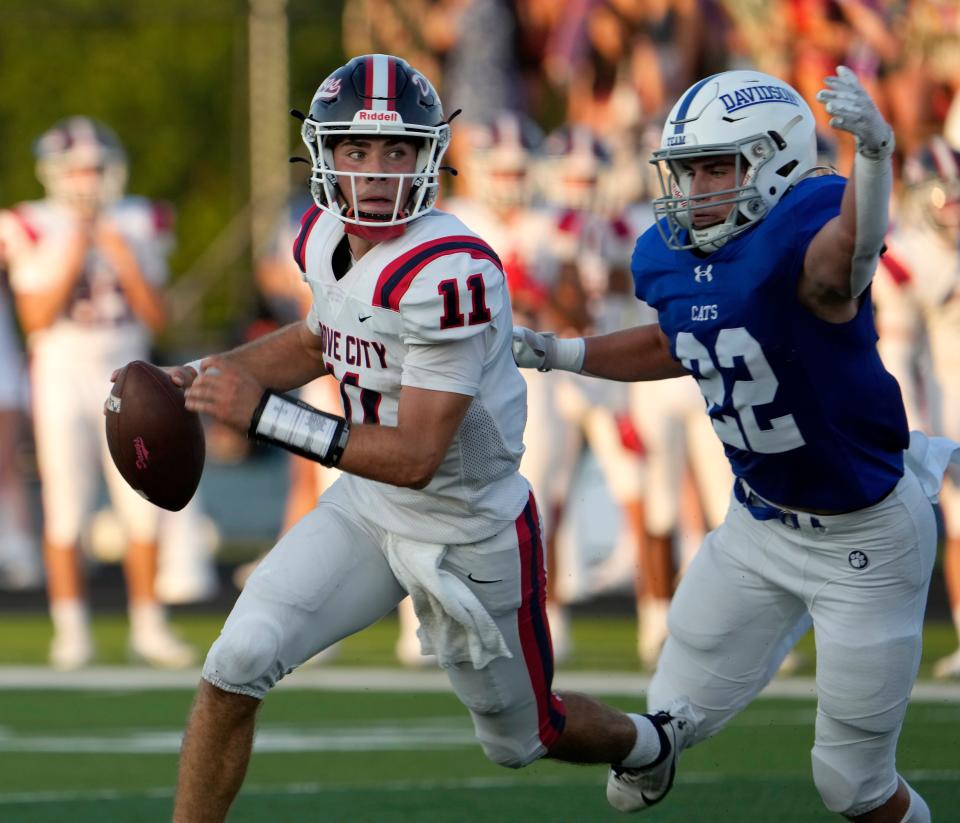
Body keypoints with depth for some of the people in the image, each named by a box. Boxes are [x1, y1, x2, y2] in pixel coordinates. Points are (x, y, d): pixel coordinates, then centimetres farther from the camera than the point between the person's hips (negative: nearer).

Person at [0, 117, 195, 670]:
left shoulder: (137, 226, 5)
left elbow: (157, 317, 2)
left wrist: (127, 262, -9)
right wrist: (70, 263, -17)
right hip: (62, 374, -2)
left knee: (144, 507, -2)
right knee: (66, 508, -6)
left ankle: (148, 627, 6)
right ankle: (72, 630, 2)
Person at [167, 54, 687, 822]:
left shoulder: (449, 273, -33)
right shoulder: (326, 238, -7)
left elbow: (416, 456, -32)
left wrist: (264, 413, -33)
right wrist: (205, 374, 5)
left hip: (472, 537, -6)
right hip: (368, 510, 6)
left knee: (522, 739, 18)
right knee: (236, 666, -11)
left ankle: (647, 742, 51)